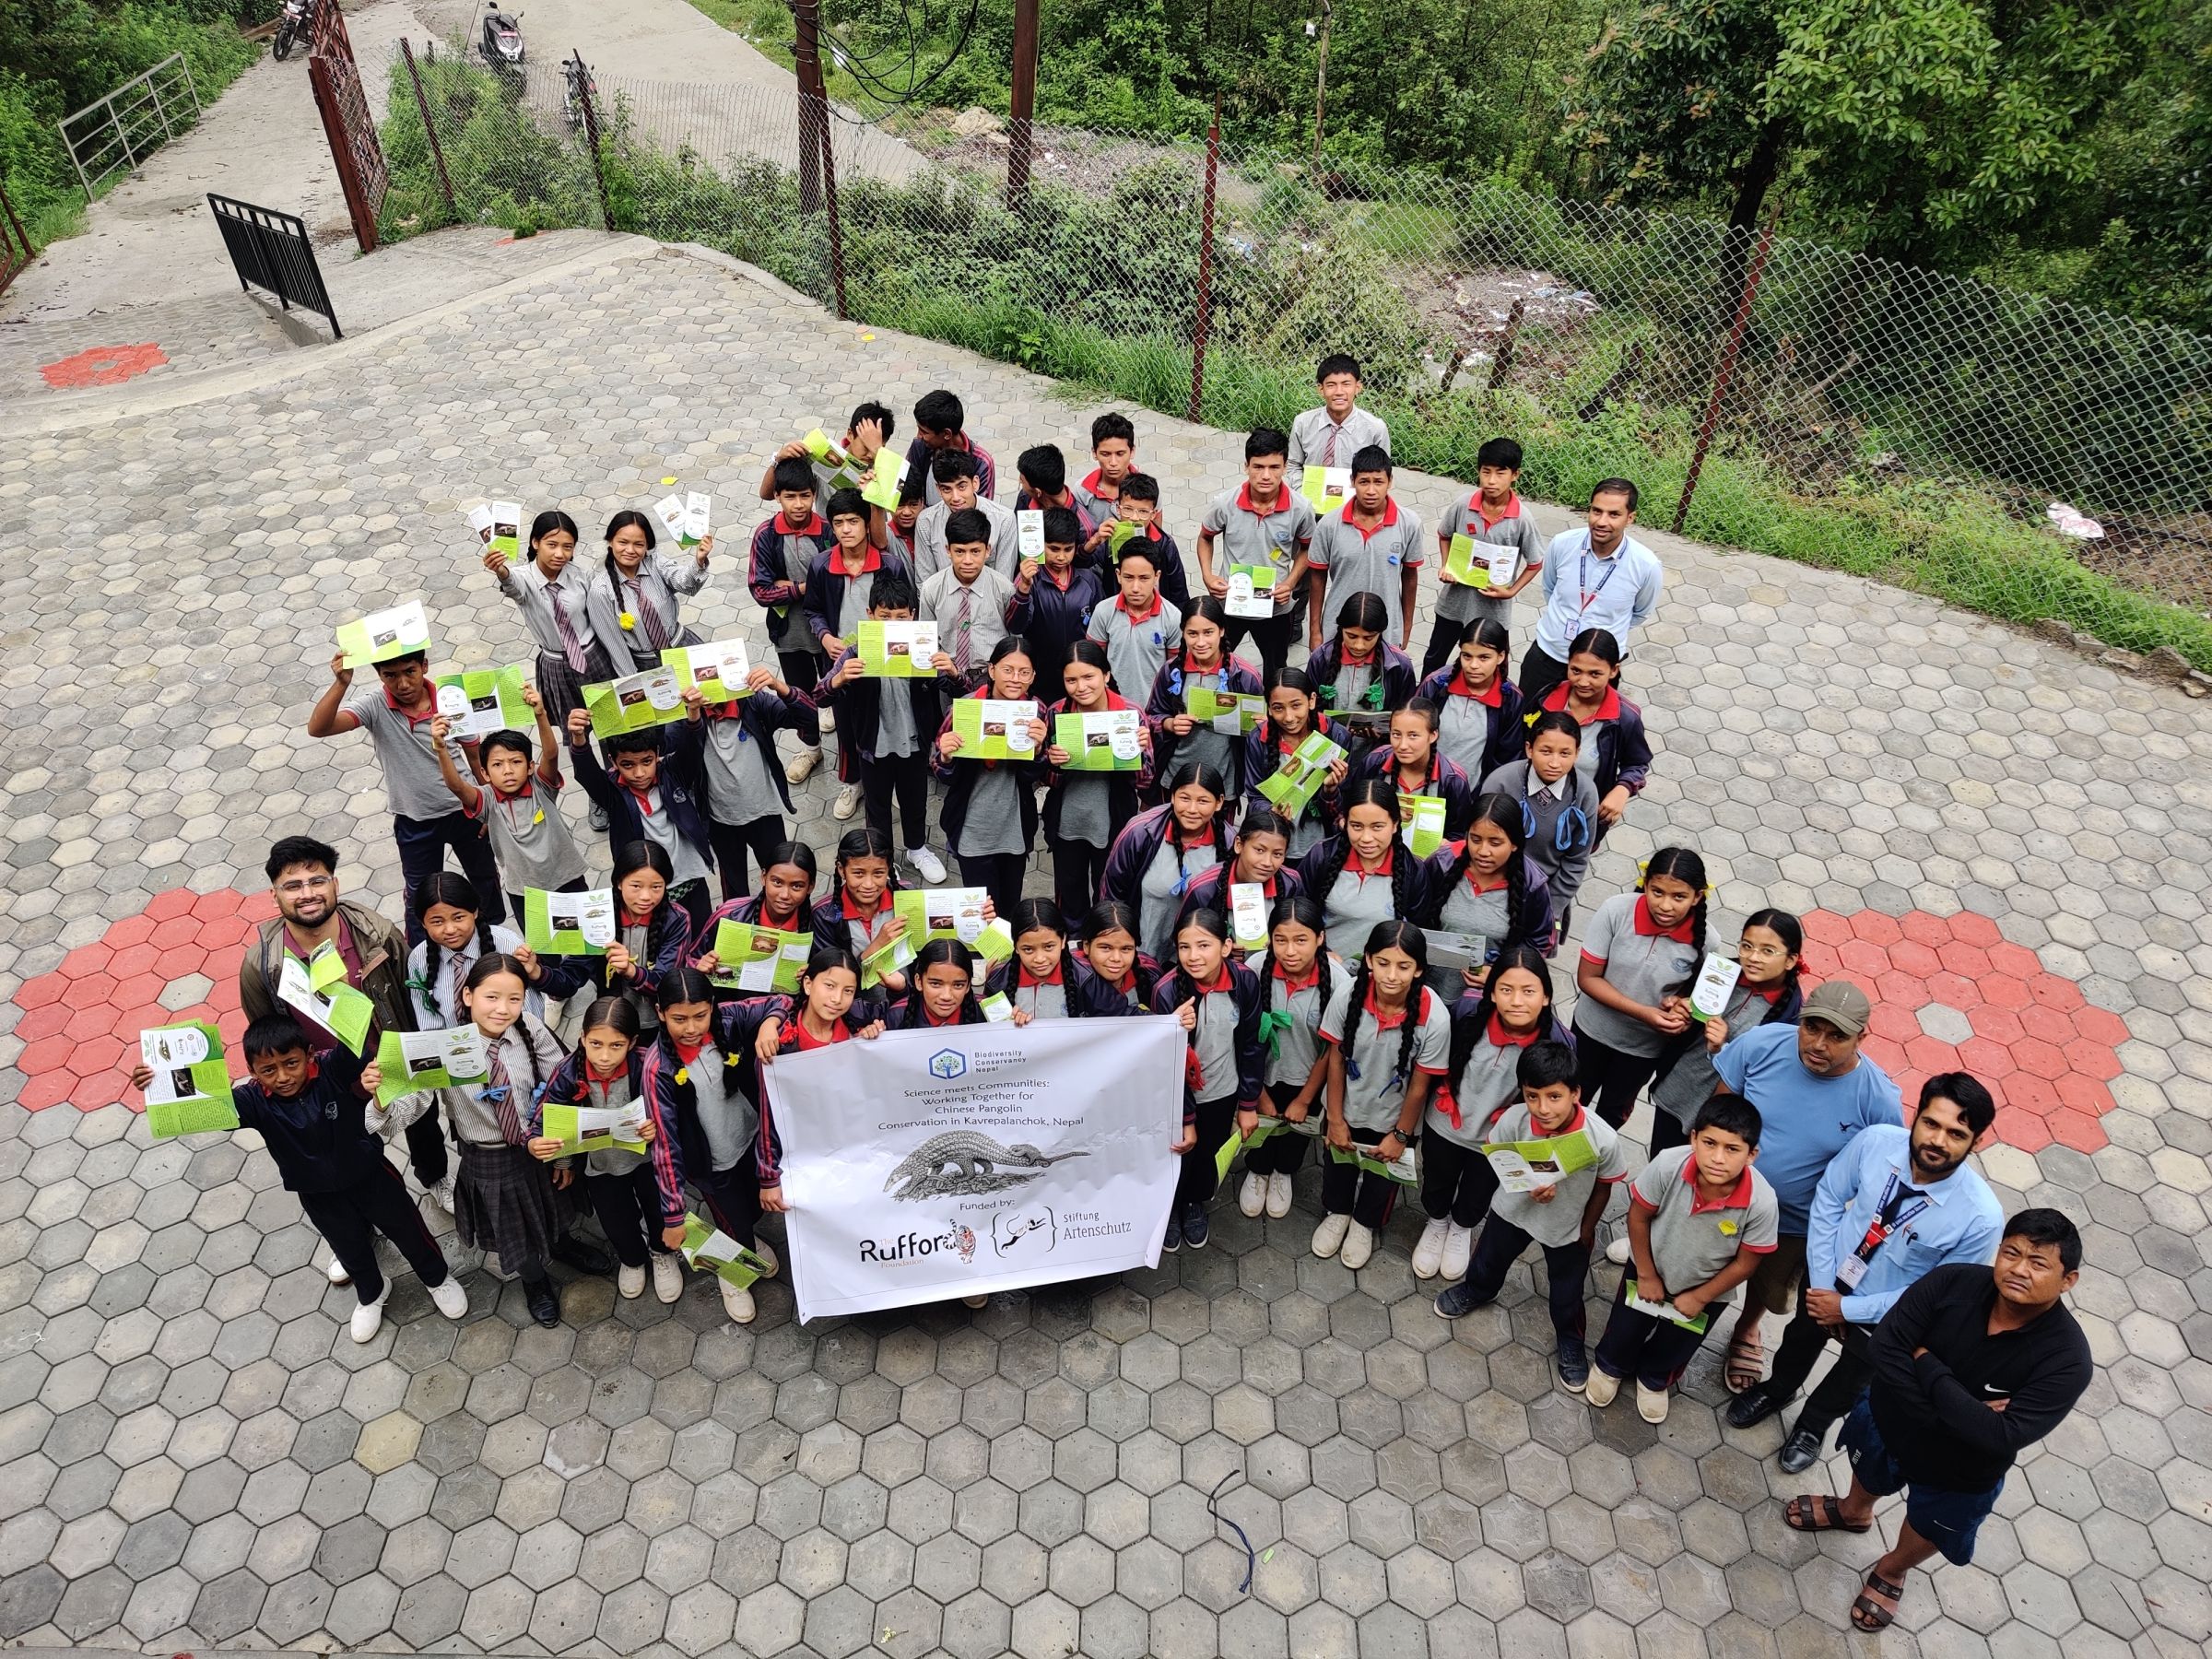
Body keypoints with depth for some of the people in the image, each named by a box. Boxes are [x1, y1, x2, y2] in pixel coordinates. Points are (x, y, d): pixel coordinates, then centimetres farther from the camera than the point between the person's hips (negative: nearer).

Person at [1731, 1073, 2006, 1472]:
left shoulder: (1982, 1217, -34)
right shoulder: (1876, 1141, -30)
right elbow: (1829, 1197, -13)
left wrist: (1848, 1309, -18)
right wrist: (1822, 1283, -14)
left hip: (1882, 1318, -1)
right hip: (1827, 1278, 2)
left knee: (1852, 1378, 27)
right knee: (1801, 1338, 30)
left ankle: (1812, 1424, 59)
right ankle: (1777, 1390, 63)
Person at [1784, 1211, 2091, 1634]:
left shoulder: (2067, 1359, -33)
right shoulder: (1954, 1282, -29)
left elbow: (2000, 1437, -39)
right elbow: (1885, 1348, -29)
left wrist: (1927, 1366, -34)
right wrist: (1960, 1415, -32)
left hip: (1959, 1476, -1)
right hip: (1889, 1421, 2)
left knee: (1927, 1530, 28)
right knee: (1869, 1476, 33)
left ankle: (1891, 1572, 61)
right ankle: (1853, 1512, 68)